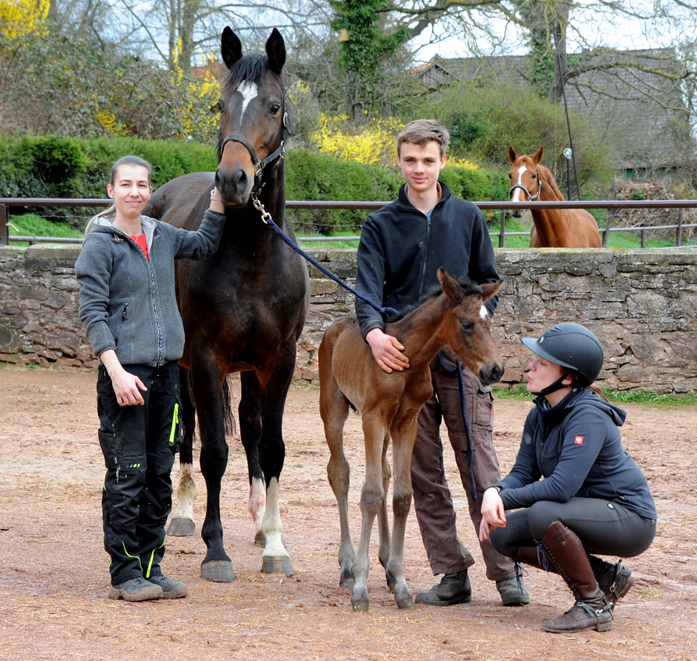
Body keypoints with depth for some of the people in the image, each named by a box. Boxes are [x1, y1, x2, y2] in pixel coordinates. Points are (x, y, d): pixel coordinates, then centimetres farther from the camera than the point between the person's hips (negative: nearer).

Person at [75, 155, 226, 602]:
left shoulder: (162, 236, 10)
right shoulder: (101, 244, -7)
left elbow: (205, 244, 28)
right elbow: (93, 313, -11)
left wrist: (220, 196, 15)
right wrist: (116, 372, -19)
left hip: (166, 368, 6)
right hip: (126, 371, -6)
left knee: (160, 473, 10)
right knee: (128, 473, -3)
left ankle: (150, 567, 18)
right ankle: (125, 574, 4)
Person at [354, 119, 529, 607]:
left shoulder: (468, 218, 10)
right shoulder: (381, 225, 7)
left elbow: (488, 283, 13)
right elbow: (368, 287, -6)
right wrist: (374, 332, -26)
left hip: (458, 356, -1)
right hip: (402, 356, 1)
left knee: (480, 465, -5)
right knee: (423, 471, 3)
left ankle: (506, 572, 1)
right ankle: (453, 573, 10)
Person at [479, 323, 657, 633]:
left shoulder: (589, 416, -26)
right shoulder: (540, 415, 2)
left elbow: (562, 487, -33)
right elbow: (523, 472, 3)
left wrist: (505, 499, -24)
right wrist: (495, 492, -20)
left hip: (631, 519, -9)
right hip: (588, 512, 9)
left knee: (544, 515, -32)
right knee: (504, 534, 0)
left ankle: (595, 605, -13)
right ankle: (607, 577, 7)